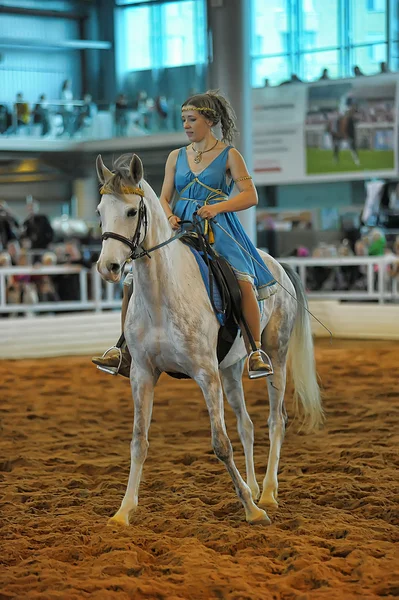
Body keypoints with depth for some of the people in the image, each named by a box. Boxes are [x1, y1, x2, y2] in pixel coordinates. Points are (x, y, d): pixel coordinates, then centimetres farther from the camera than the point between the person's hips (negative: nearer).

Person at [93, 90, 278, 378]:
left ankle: (255, 354, -18)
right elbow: (164, 197, 14)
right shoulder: (177, 156, 15)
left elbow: (250, 195, -5)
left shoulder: (229, 155, 2)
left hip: (219, 227, -4)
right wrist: (169, 216, -9)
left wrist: (217, 207, -20)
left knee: (244, 282, -26)